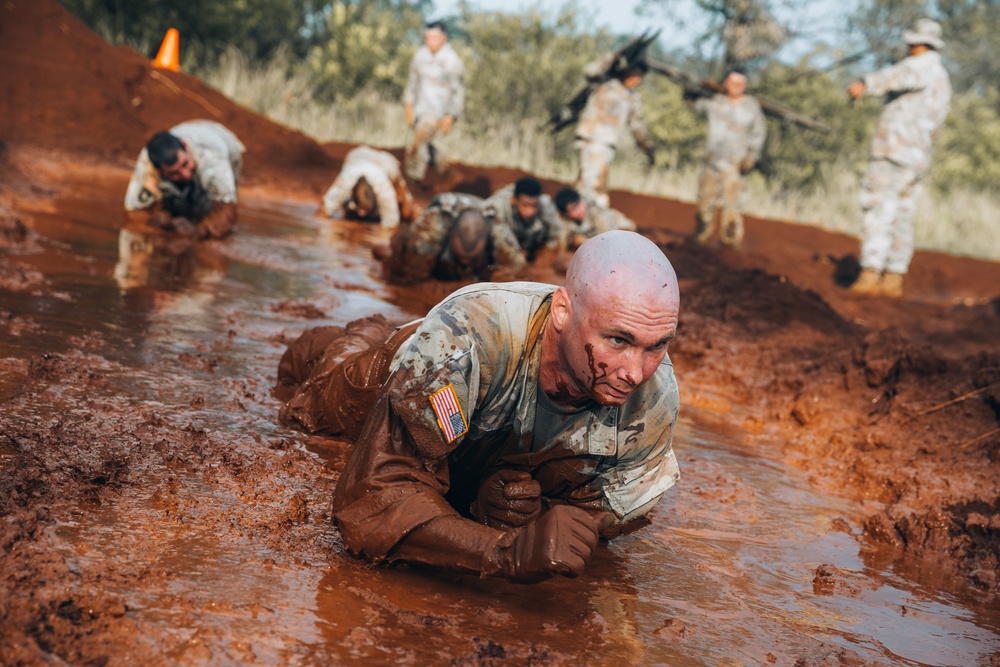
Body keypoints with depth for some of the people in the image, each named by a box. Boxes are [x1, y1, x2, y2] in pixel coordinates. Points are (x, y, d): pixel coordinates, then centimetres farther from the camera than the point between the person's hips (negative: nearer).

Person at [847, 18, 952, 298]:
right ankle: (893, 279, 9)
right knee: (902, 218, 10)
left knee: (878, 212, -12)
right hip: (918, 159, 9)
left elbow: (897, 75, -31)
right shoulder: (943, 79, 21)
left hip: (893, 150, -9)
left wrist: (864, 84, -47)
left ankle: (870, 276, -21)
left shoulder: (919, 66, -7)